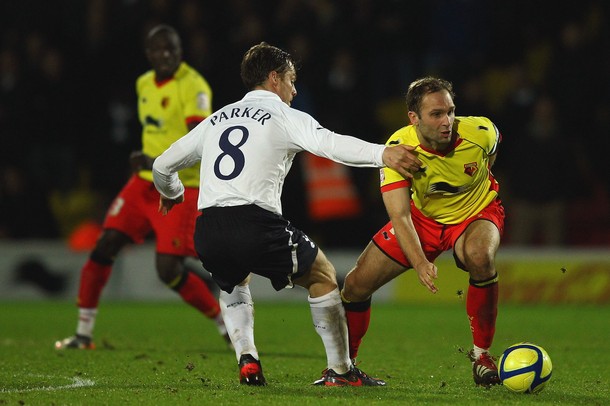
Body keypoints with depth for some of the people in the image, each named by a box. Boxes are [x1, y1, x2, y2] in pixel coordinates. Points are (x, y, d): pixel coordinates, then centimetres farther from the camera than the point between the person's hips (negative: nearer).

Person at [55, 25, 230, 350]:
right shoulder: (144, 84, 9)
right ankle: (83, 333, 9)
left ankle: (227, 326, 4)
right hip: (145, 183, 7)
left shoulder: (192, 86, -16)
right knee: (105, 246, -1)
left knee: (169, 269, -14)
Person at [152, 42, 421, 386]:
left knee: (233, 282, 36)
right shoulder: (284, 116, 8)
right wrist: (382, 153, -22)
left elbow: (163, 166, 32)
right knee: (323, 276, 16)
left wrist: (172, 193, 54)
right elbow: (330, 144, -13)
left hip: (207, 233, 5)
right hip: (256, 225, -5)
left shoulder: (217, 119, 25)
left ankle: (247, 361, 16)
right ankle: (339, 370, 14)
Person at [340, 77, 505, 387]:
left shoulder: (480, 133, -26)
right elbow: (400, 216, -32)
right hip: (423, 216, 1)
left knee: (480, 257, -37)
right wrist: (419, 263, -46)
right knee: (357, 283, -5)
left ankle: (482, 354, -18)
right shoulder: (399, 148, -28)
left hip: (477, 212, -1)